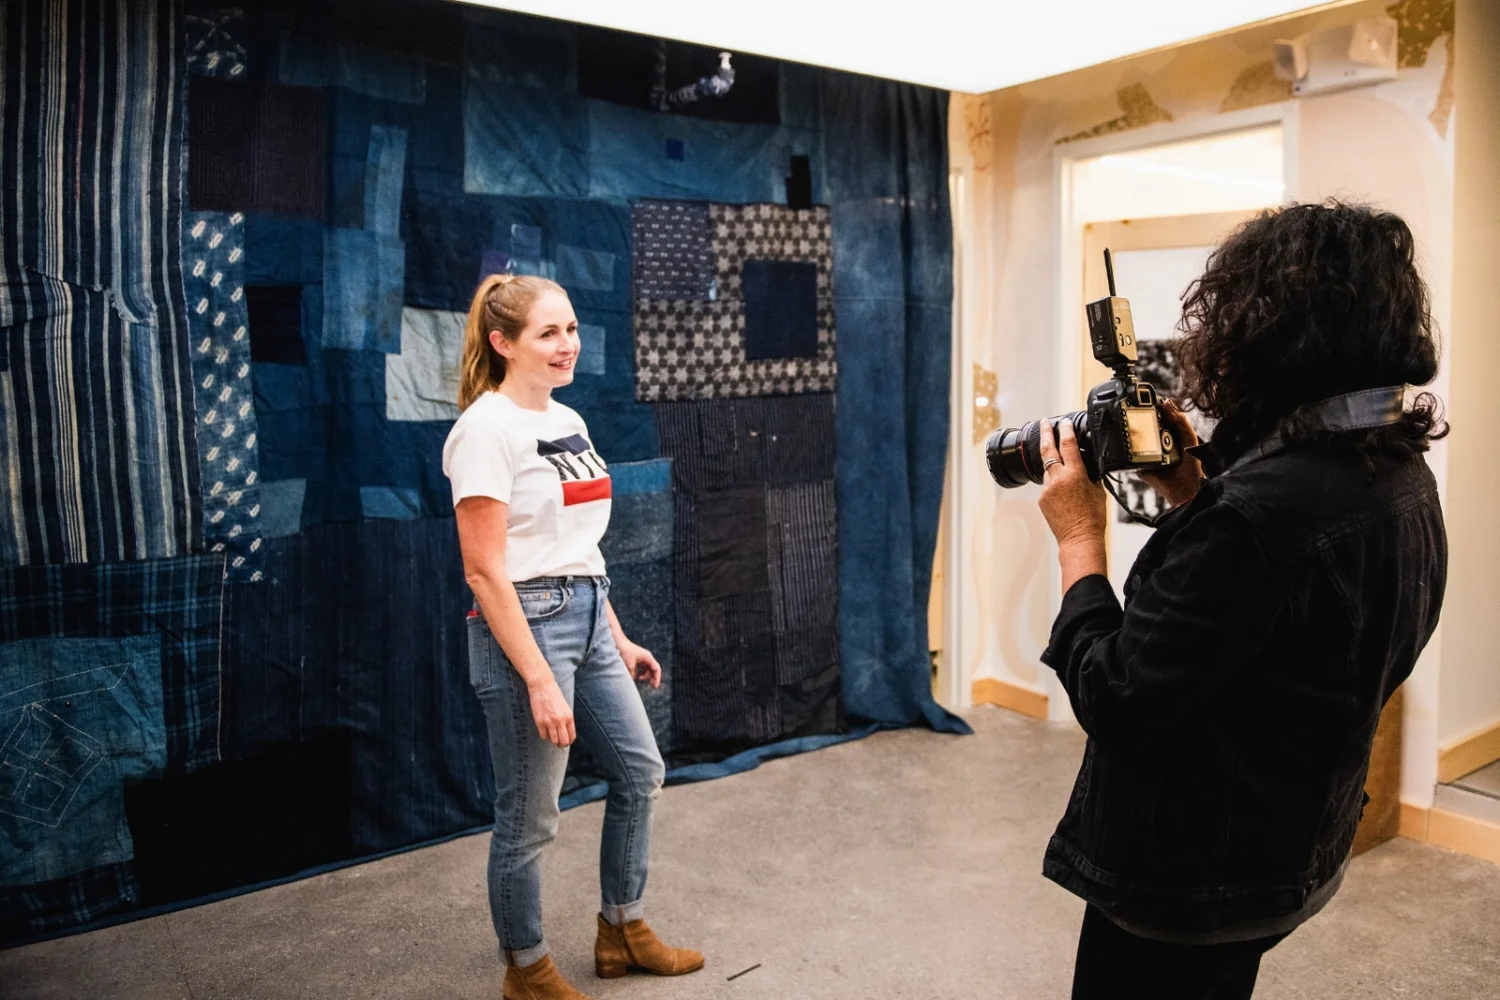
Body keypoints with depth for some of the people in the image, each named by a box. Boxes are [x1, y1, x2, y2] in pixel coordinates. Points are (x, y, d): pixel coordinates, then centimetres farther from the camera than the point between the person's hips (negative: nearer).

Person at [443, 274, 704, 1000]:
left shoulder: (568, 421, 11)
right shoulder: (487, 428, -14)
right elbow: (484, 569, -19)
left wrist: (618, 638, 16)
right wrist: (539, 680, -22)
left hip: (589, 620, 9)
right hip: (525, 627, -9)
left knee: (639, 772, 18)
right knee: (529, 819, 5)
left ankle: (623, 932, 38)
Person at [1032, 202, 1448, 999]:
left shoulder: (1267, 506, -32)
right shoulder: (1398, 474, -1)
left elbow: (1115, 702, -27)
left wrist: (1079, 538, -15)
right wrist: (1194, 501, 1)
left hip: (1182, 881, -8)